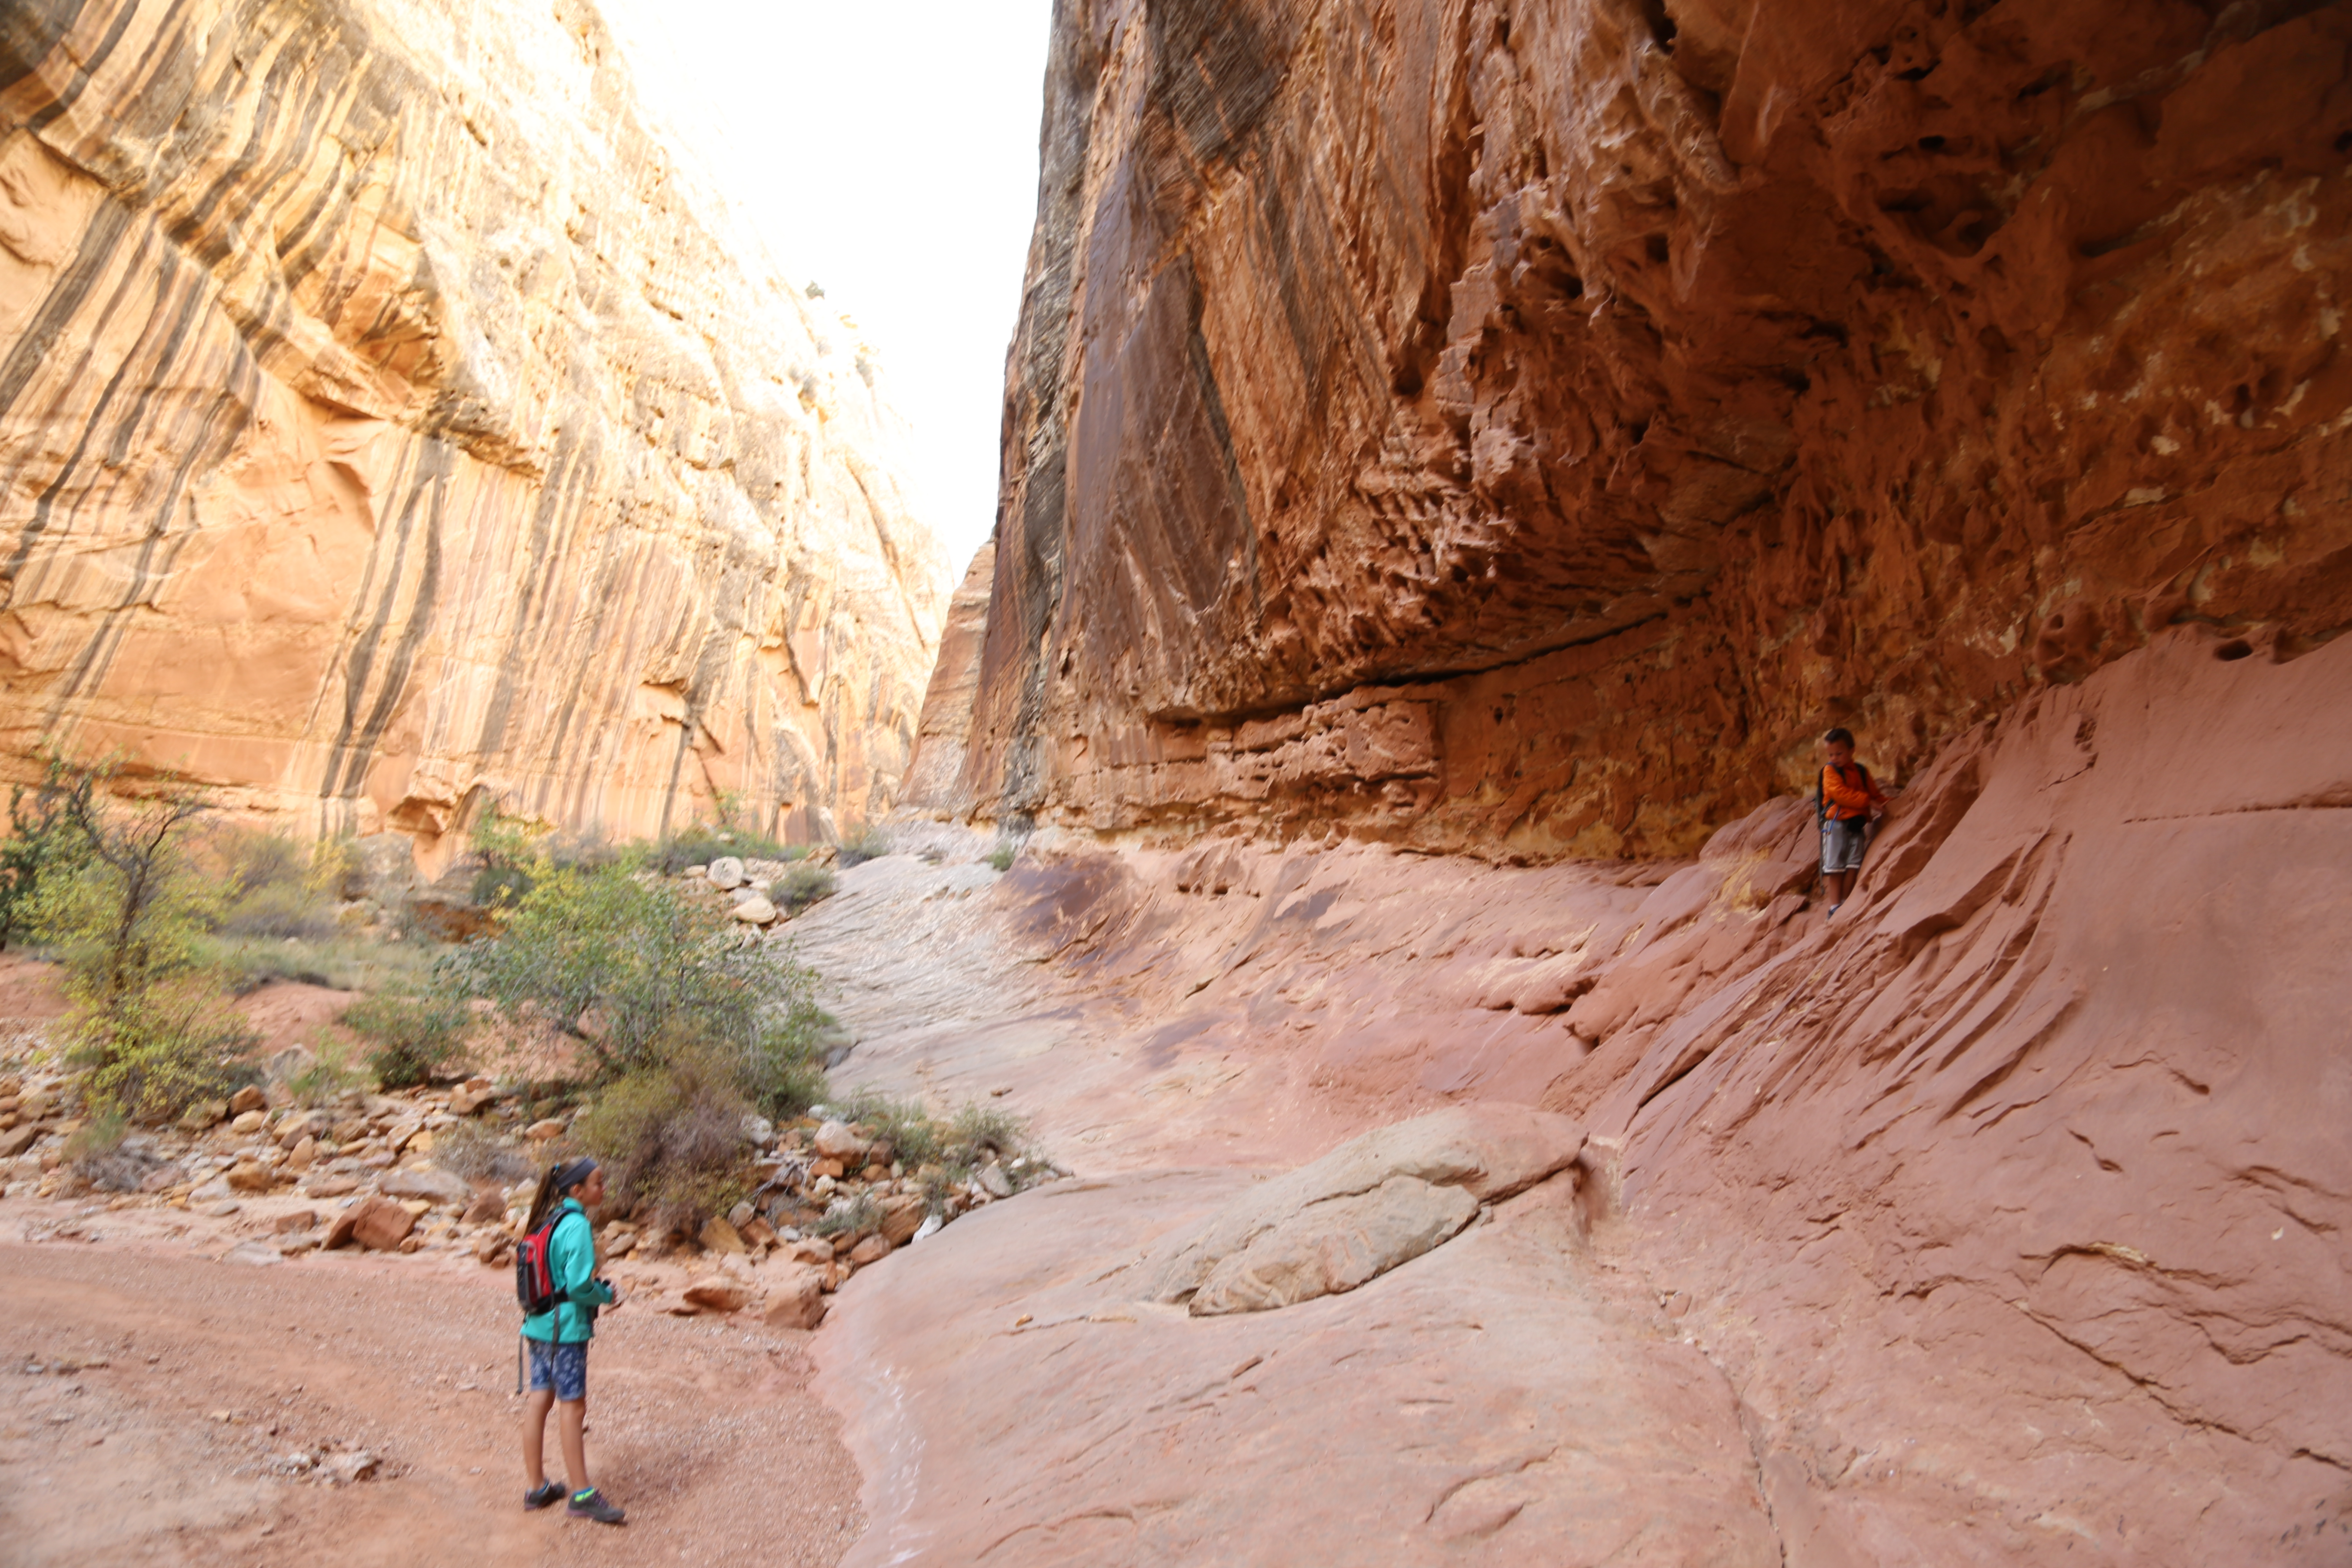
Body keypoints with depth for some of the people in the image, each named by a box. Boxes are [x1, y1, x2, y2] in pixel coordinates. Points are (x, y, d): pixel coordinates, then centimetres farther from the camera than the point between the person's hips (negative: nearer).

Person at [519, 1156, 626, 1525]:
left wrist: (600, 1289, 12)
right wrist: (607, 1296, -6)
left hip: (539, 1325, 8)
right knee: (574, 1407, 0)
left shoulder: (546, 1220, 8)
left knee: (539, 1400, 13)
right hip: (566, 1327, -8)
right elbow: (579, 1284, -24)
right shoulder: (577, 1225, -19)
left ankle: (538, 1487, 25)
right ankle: (582, 1495, 8)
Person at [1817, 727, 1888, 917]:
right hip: (1836, 823, -4)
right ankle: (1835, 905, -1)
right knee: (1835, 865, -3)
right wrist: (1868, 802, -18)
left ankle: (1845, 902, 8)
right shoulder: (1830, 770, -2)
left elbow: (1875, 793, 16)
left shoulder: (1862, 772, 12)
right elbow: (1840, 793, -14)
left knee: (1853, 865, 0)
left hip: (1858, 823, 4)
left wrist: (1884, 804, -4)